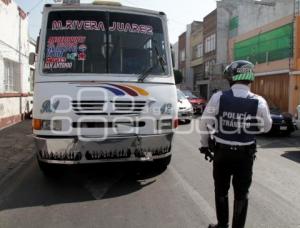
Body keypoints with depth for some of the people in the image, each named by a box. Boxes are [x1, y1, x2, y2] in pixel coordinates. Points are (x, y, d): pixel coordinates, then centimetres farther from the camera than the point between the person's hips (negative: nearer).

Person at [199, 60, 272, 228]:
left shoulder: (218, 97, -13)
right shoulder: (259, 102, -11)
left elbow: (205, 124, -6)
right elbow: (266, 127, 3)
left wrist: (205, 145, 8)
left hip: (221, 152, 0)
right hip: (245, 154, 0)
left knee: (221, 190, 18)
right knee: (242, 193, 16)